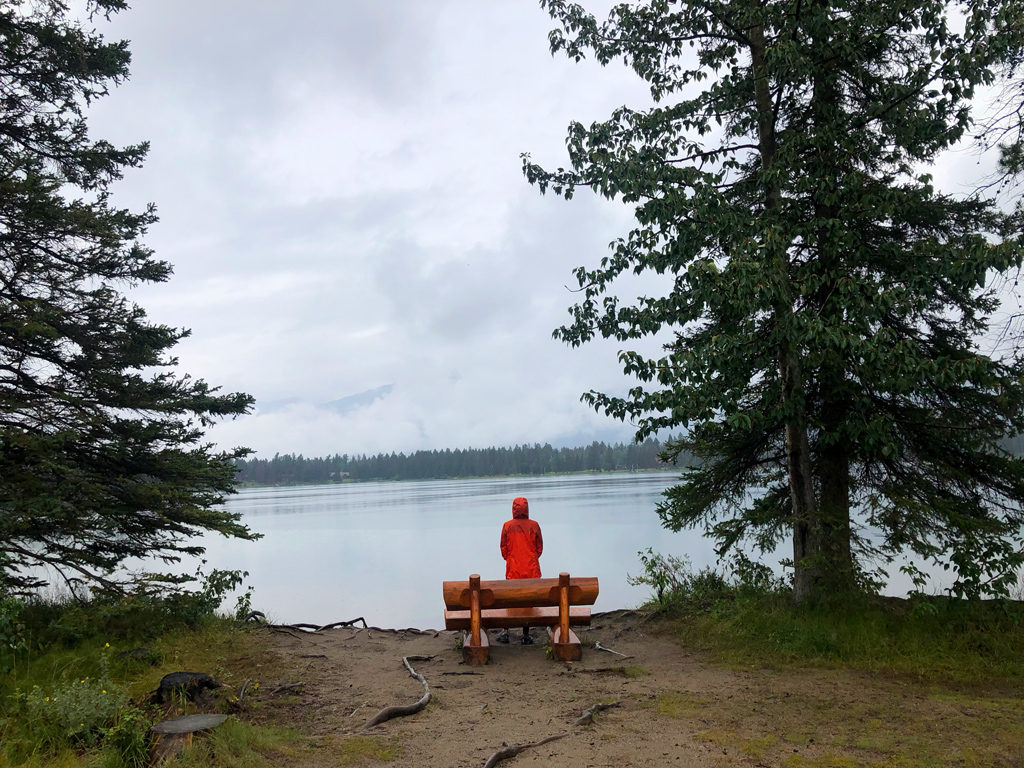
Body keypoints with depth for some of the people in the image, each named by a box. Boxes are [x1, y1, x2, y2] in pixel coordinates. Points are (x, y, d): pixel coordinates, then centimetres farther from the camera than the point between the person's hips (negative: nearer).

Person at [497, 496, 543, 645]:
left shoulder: (507, 525, -7)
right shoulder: (534, 525, -7)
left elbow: (503, 548, 0)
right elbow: (540, 547, 0)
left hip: (513, 570, 0)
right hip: (531, 571, 0)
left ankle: (505, 633, 15)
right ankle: (526, 636, 11)